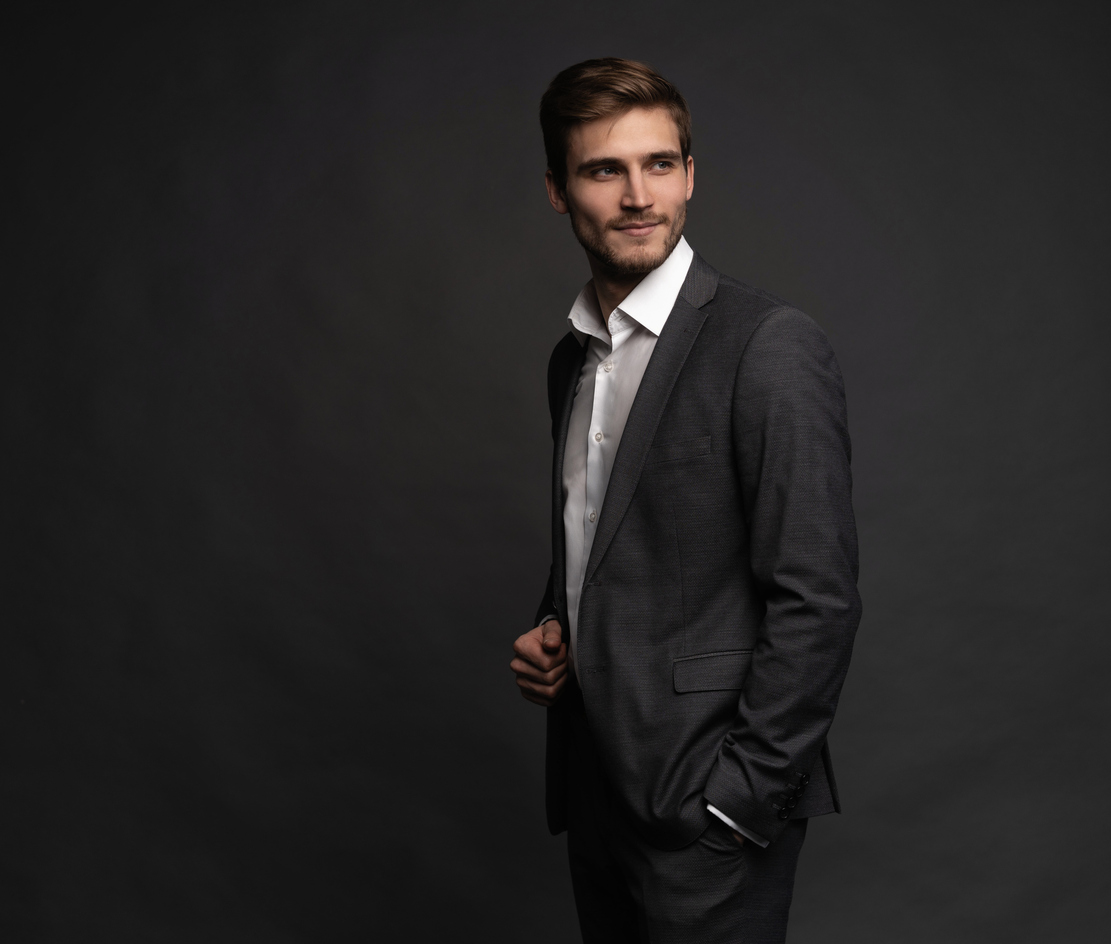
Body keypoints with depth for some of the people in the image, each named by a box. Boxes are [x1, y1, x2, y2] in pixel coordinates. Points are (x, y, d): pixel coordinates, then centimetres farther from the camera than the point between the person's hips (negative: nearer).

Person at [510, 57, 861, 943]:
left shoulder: (771, 345, -14)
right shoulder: (573, 356, 10)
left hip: (705, 811, -7)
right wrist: (551, 632, 3)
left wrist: (736, 799, -16)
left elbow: (817, 599, -17)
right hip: (596, 790, 7)